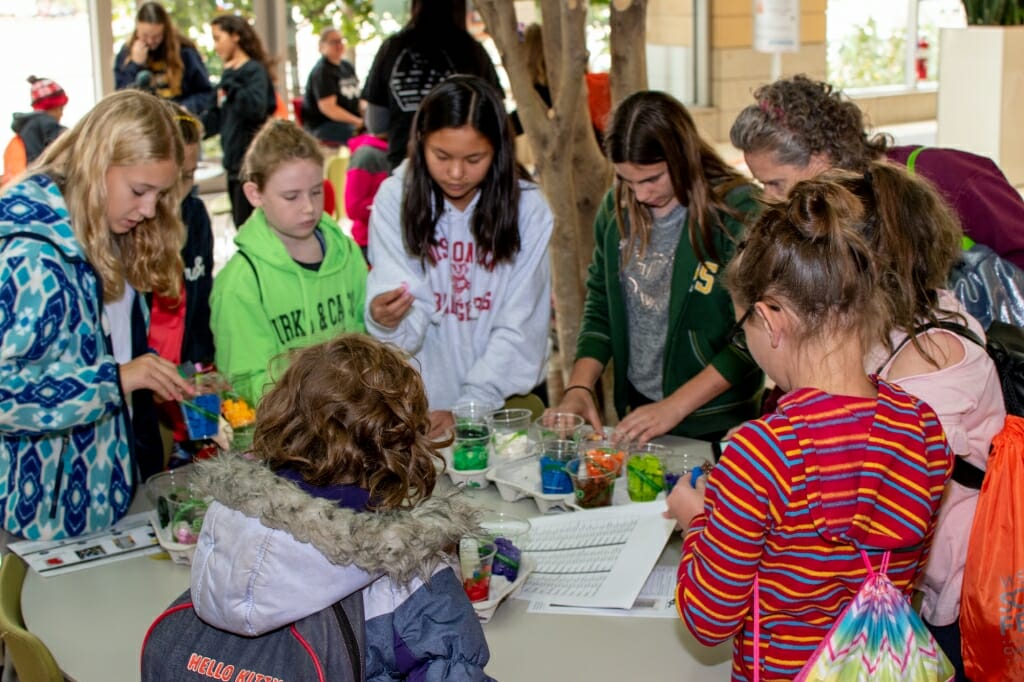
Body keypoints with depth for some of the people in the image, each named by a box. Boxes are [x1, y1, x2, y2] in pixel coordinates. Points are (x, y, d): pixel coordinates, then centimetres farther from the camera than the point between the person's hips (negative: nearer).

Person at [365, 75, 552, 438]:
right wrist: (384, 320, -31)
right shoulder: (394, 198, -5)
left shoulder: (528, 208, -5)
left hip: (504, 398, 0)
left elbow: (519, 331, -5)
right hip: (417, 404, 1)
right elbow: (412, 320, -9)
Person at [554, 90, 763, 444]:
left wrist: (674, 407, -19)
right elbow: (600, 305, 9)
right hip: (637, 409, 5)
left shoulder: (738, 212, -16)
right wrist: (579, 388, -5)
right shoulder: (616, 209, 1)